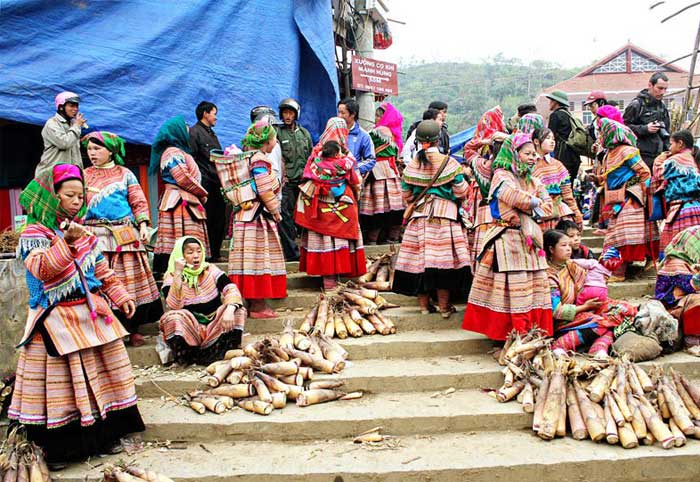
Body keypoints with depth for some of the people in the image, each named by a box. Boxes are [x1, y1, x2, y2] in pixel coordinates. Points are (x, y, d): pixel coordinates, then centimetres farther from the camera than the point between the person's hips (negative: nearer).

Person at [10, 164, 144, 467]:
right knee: (60, 384, -1)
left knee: (99, 374, 12)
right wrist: (66, 243, -31)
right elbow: (42, 269, -23)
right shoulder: (35, 233, -8)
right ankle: (56, 449, 14)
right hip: (57, 320, -6)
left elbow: (101, 269, 18)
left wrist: (120, 295, 11)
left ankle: (104, 434, 27)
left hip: (92, 314, 6)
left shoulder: (84, 233, 12)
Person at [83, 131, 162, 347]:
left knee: (129, 280, 1)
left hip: (125, 234, 0)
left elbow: (138, 202, 6)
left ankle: (132, 328, 10)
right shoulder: (85, 176, 13)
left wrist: (143, 226, -6)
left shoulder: (125, 174, 9)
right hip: (96, 235, 1)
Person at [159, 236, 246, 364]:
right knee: (172, 318, -30)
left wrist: (229, 309, -37)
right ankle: (189, 359, -14)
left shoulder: (210, 270, 1)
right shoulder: (171, 276, -3)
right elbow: (174, 306, -20)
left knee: (237, 311, -23)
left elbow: (231, 290, -15)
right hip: (189, 330, -1)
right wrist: (178, 273, -25)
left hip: (215, 328, 1)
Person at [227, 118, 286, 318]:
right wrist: (276, 212, -7)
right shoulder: (259, 159, -14)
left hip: (244, 215, 10)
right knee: (259, 259, -3)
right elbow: (265, 191, -18)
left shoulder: (245, 157, 16)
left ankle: (254, 303, 20)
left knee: (251, 260, 12)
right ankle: (257, 306, 3)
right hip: (258, 218, -9)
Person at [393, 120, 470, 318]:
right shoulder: (449, 162, -6)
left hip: (419, 217, 3)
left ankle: (424, 303, 15)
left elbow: (406, 195, 7)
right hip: (445, 216, -2)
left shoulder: (411, 165, 1)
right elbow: (461, 192, -5)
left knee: (419, 257, 7)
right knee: (443, 257, 2)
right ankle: (444, 305, 7)